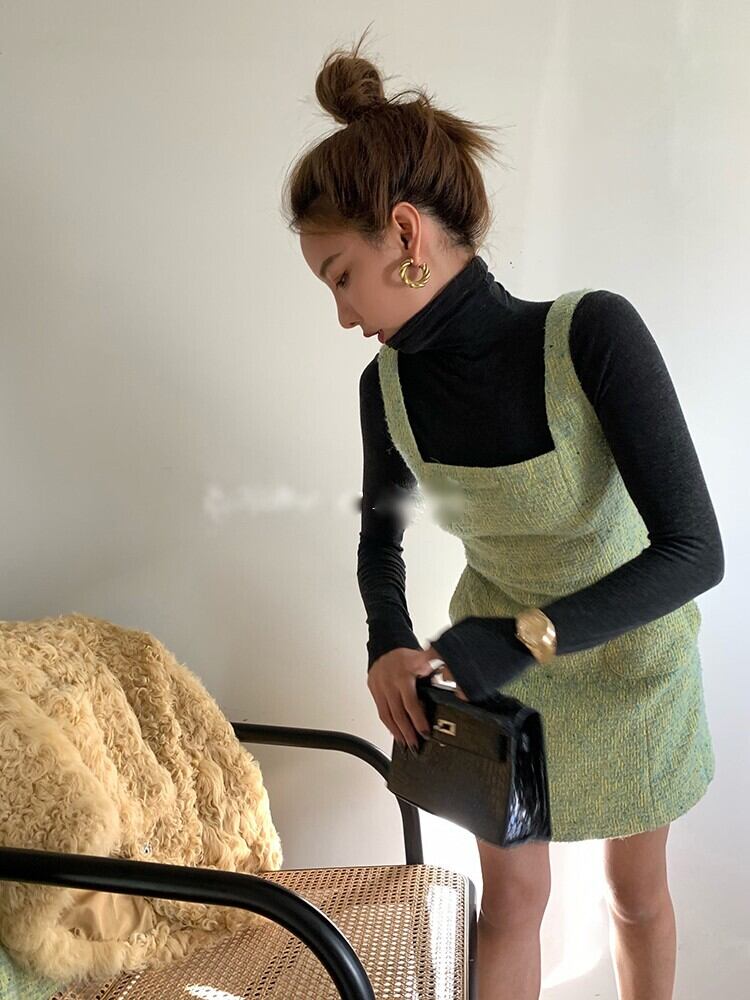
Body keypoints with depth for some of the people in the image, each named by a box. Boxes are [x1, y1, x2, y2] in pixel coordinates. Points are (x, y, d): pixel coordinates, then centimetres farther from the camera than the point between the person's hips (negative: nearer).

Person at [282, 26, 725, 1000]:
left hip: (627, 657, -2)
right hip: (494, 662, 3)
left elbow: (695, 550, -32)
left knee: (638, 894, 19)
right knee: (512, 900, 15)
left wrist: (525, 637, -37)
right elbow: (383, 528, 3)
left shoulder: (592, 332, -32)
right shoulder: (389, 385, -16)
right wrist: (389, 643, -14)